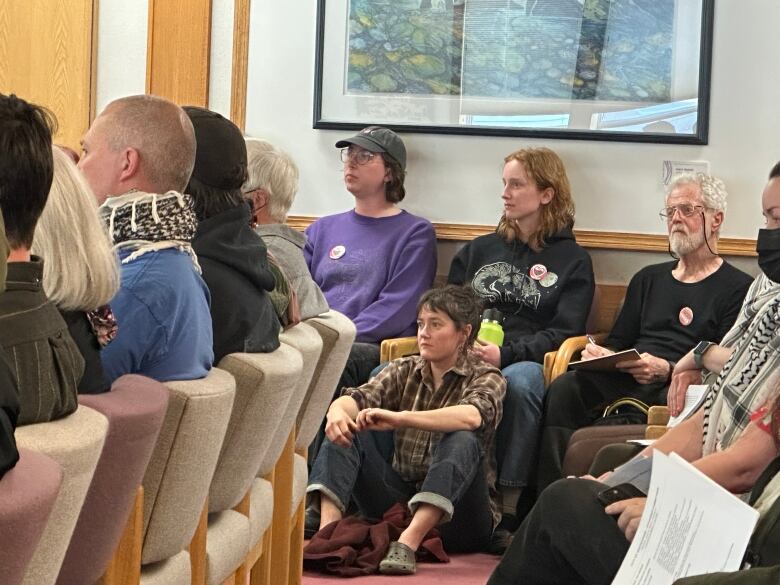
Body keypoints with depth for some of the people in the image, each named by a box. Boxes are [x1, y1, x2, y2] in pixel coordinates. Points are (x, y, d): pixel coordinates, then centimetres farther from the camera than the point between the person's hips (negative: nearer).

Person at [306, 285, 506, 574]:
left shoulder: (486, 378, -3)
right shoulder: (405, 371, 11)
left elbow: (471, 416, -28)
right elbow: (358, 398, -8)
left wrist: (400, 418, -41)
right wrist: (337, 411, -33)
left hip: (456, 515, -4)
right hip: (398, 497, 4)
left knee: (463, 441, -31)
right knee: (345, 429, -10)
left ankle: (409, 542, -45)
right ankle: (328, 527, -32)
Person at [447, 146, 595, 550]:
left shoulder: (572, 260, 14)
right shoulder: (479, 249, 28)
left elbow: (564, 331, 1)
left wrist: (506, 353, -15)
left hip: (527, 362, -3)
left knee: (518, 381, -41)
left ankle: (508, 509, -40)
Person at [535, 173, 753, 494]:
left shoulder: (738, 288, 7)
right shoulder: (649, 278, 30)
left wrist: (667, 370, -21)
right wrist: (599, 353, 4)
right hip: (625, 381, 6)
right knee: (564, 388, -26)